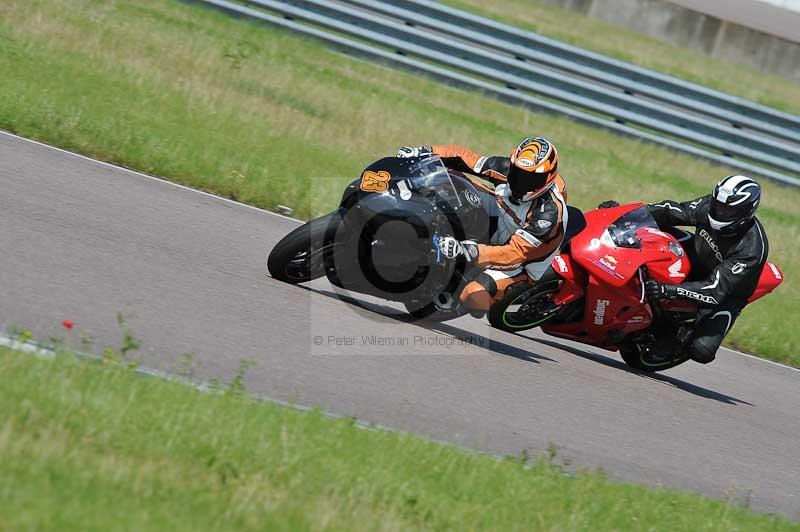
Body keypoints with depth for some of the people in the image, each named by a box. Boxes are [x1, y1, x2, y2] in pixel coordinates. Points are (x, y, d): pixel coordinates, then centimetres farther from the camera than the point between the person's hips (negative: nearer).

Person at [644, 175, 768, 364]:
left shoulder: (752, 248, -36)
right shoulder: (711, 205, -21)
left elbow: (716, 290, -40)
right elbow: (674, 211, -8)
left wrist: (670, 290, -51)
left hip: (728, 295, -5)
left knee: (701, 351, -25)